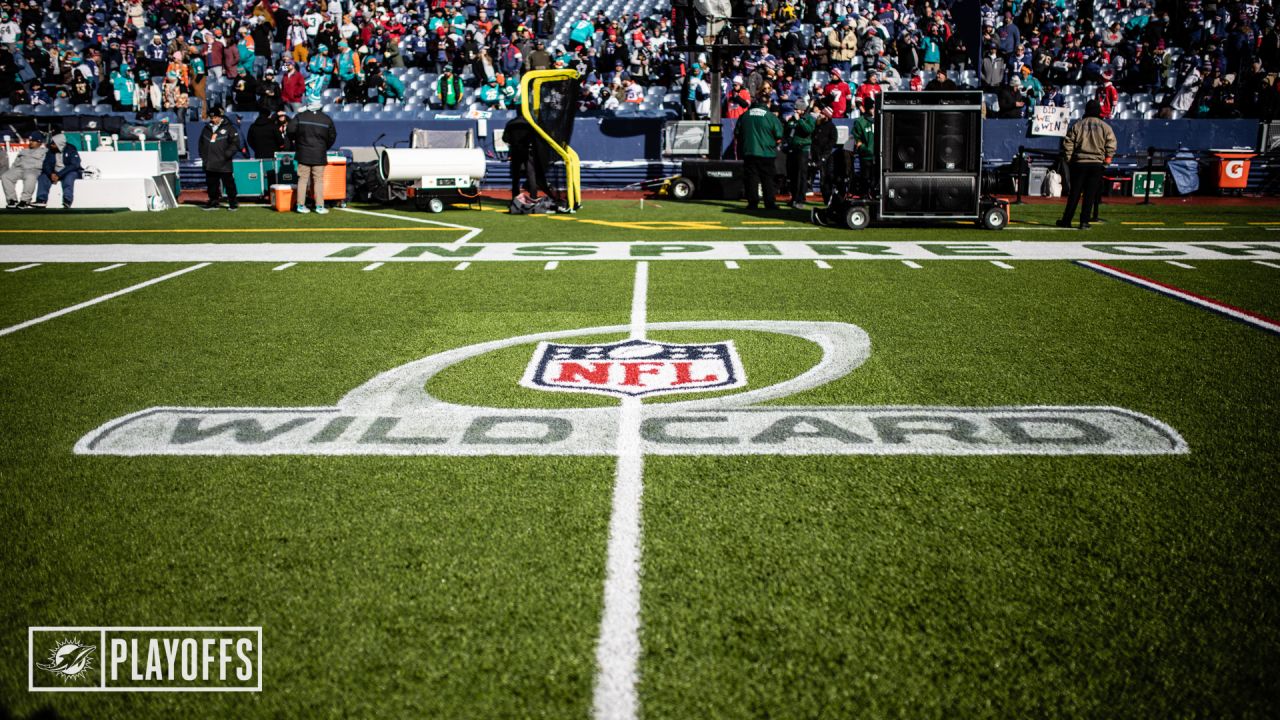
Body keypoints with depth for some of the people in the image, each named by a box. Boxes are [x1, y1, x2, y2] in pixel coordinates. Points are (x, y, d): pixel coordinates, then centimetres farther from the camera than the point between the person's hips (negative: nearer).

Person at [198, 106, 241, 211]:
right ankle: (213, 202, 19)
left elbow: (235, 143, -5)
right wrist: (203, 156, 13)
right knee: (212, 183, 10)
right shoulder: (206, 129, 14)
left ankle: (233, 202, 3)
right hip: (209, 164, 5)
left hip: (224, 164, -5)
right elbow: (201, 143, 24)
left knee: (228, 183, -4)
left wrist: (227, 154, -12)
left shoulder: (228, 128, -2)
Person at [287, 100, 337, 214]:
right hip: (319, 155, 0)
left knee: (303, 179, 4)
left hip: (303, 154, 0)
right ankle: (320, 206, 1)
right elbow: (332, 136, 8)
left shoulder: (299, 117, -2)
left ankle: (301, 205, 3)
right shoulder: (326, 119, 2)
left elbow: (291, 131, -7)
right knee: (319, 180, 3)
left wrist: (296, 143, 12)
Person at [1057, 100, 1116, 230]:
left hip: (1079, 163, 1)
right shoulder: (1105, 127, 3)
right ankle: (1084, 222, -1)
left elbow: (1068, 143, 1)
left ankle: (1066, 221, 8)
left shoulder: (1077, 125, 4)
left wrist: (1068, 158, 7)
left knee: (1074, 193, 7)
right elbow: (1111, 145, -2)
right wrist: (1108, 158, 6)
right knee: (1090, 195, 2)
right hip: (1097, 164, -1)